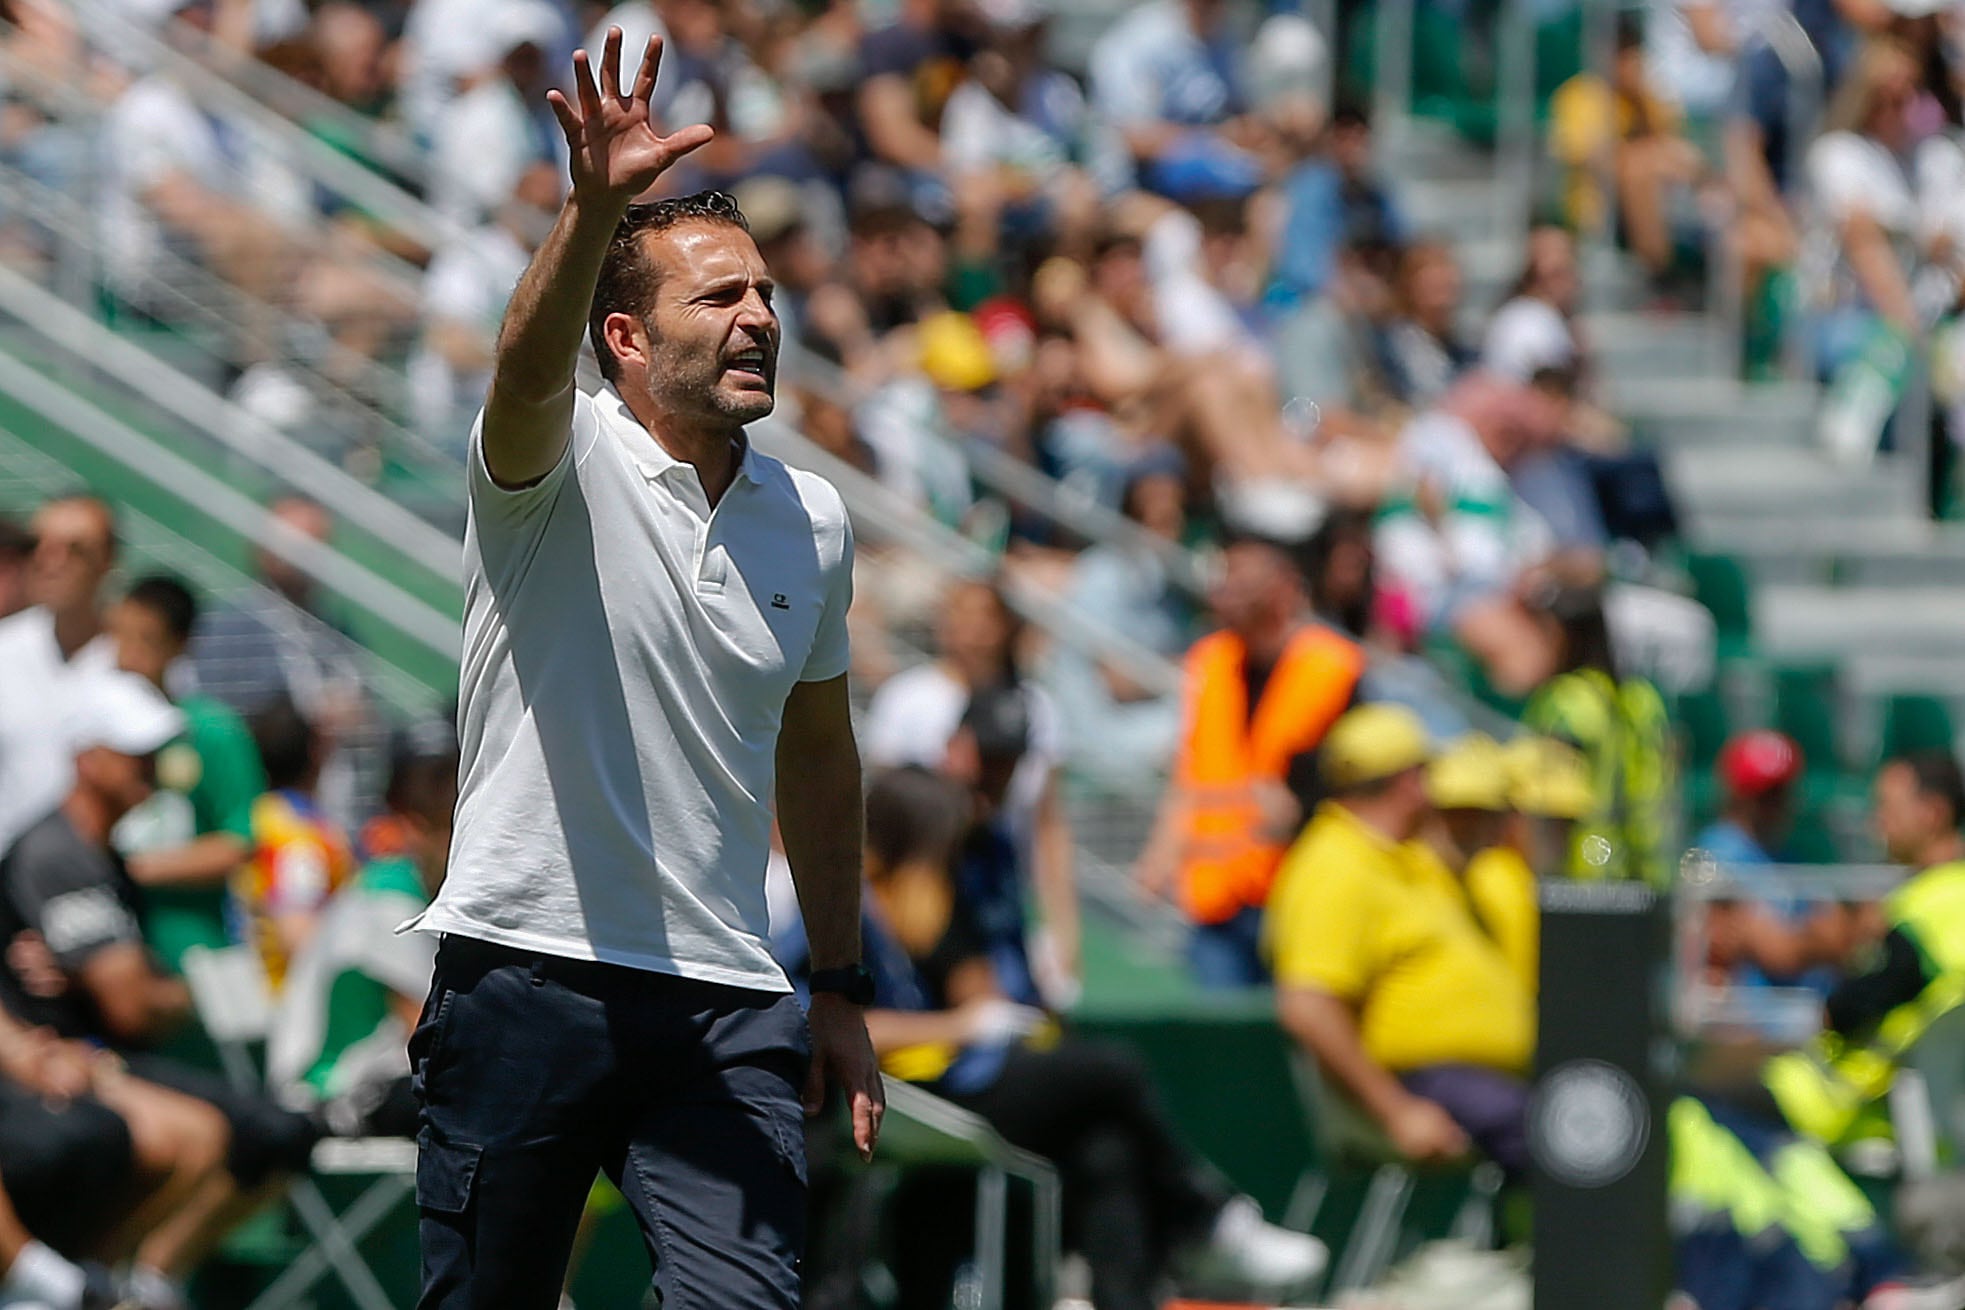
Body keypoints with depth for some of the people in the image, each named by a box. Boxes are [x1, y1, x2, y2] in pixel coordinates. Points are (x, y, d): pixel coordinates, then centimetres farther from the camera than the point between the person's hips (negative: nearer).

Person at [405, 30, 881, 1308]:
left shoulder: (814, 521, 11)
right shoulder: (560, 459, -4)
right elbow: (530, 364, -29)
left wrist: (840, 986, 21)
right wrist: (597, 205, -47)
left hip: (727, 1009, 4)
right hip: (526, 973, -4)